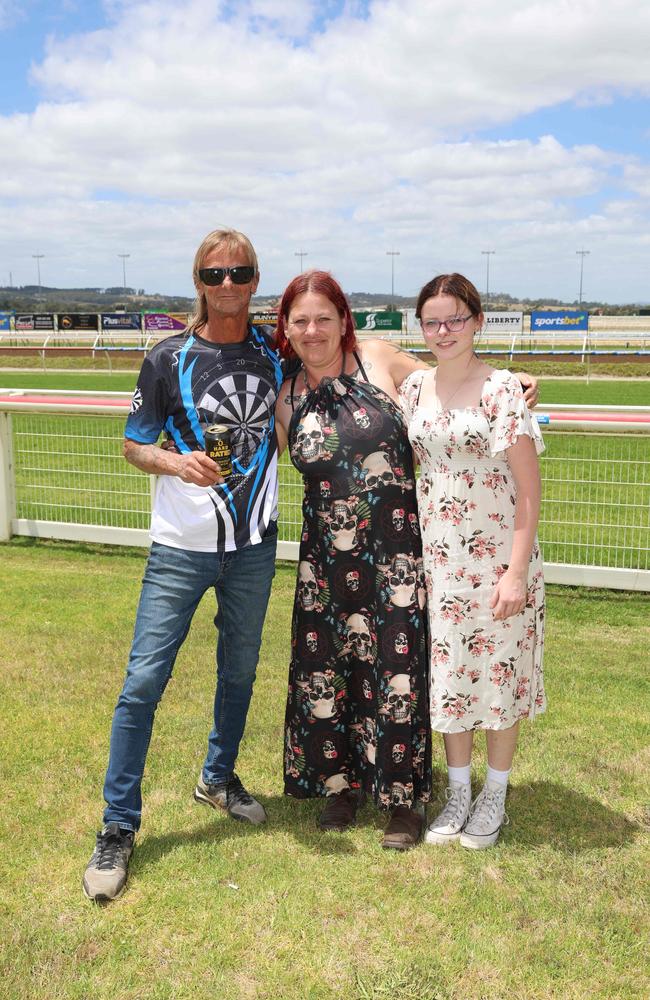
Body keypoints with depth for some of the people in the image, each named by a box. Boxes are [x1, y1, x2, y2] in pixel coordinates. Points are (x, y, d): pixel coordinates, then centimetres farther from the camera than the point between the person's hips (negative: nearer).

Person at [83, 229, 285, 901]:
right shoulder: (169, 359, -5)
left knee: (239, 672, 17)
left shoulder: (276, 354, 3)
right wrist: (179, 463, -19)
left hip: (254, 544, 3)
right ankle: (118, 827, 9)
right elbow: (134, 446, 0)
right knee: (144, 681, -5)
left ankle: (218, 778, 41)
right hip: (181, 548, -3)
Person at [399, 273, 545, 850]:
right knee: (449, 674, 12)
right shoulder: (416, 387, 5)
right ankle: (458, 793, 29)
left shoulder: (502, 389, -11)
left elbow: (529, 486, -12)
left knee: (498, 673, 8)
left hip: (497, 558, -4)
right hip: (437, 559, 5)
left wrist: (517, 571, -17)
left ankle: (495, 796, 26)